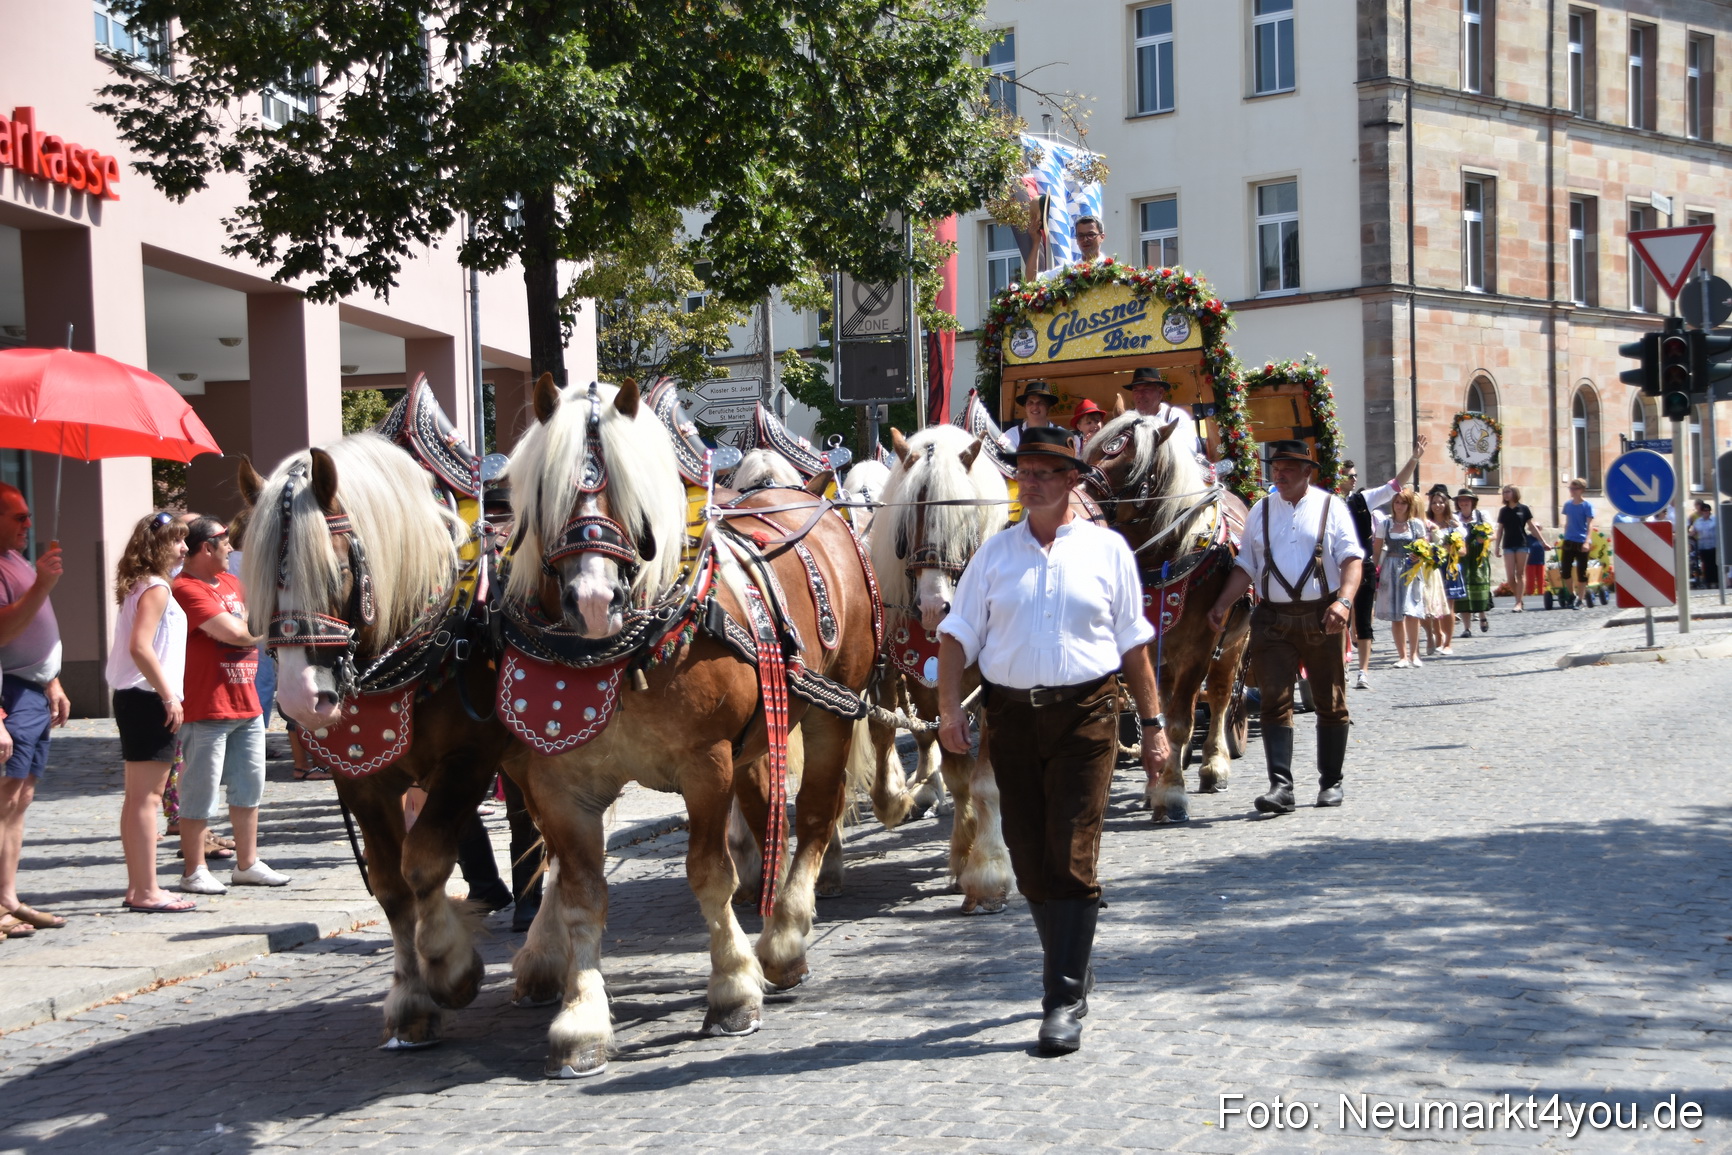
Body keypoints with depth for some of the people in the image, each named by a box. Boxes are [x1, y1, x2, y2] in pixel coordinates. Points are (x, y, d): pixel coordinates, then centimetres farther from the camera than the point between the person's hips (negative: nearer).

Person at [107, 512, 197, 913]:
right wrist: (169, 697, -20)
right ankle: (146, 891, -7)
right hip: (148, 699, -10)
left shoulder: (139, 587, 15)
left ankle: (138, 887, 19)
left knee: (139, 796, 13)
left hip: (133, 697, 10)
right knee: (146, 797, -8)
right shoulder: (155, 589, -13)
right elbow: (140, 647, -23)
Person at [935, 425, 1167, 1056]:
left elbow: (1133, 643, 7)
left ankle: (1065, 1001, -4)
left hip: (1085, 716, -3)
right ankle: (1070, 969, 27)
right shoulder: (996, 551, 8)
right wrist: (948, 706, -8)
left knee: (1072, 858, -8)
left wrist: (1153, 723, 5)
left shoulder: (1107, 549, 4)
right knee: (1029, 860, 8)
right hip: (1012, 717, 3)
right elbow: (958, 632, 6)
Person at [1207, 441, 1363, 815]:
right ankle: (1281, 787, -12)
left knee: (1330, 702, 7)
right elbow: (1246, 566, 11)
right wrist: (1222, 605, -2)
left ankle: (1331, 782, 20)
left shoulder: (1331, 507, 2)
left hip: (1320, 617, -1)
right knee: (1275, 701, -8)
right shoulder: (1260, 512, 11)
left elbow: (1351, 558, -6)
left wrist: (1344, 601, -23)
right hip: (1272, 619, 2)